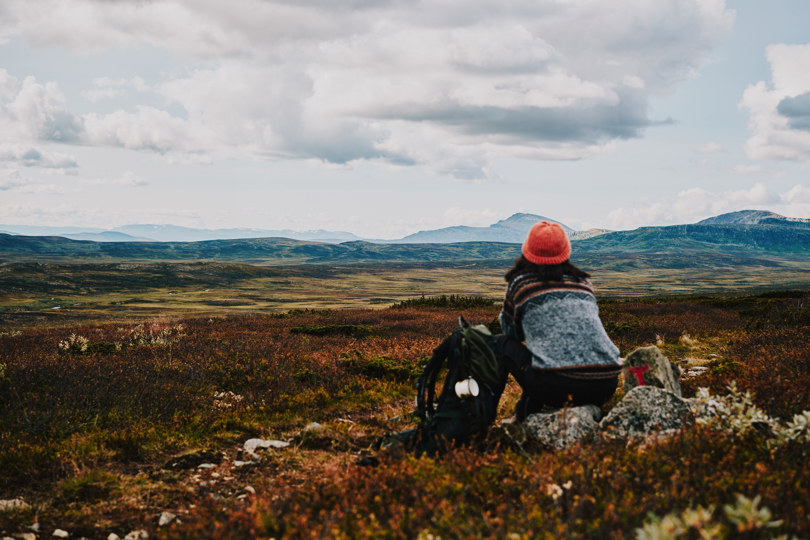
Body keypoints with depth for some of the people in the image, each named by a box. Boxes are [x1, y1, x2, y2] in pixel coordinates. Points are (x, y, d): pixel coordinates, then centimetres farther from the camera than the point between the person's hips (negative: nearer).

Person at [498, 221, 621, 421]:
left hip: (557, 388, -4)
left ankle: (530, 405, 6)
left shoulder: (520, 284, 8)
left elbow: (510, 330, 25)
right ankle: (587, 407, 16)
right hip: (607, 385, 4)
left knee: (504, 343, 19)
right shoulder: (584, 283, 18)